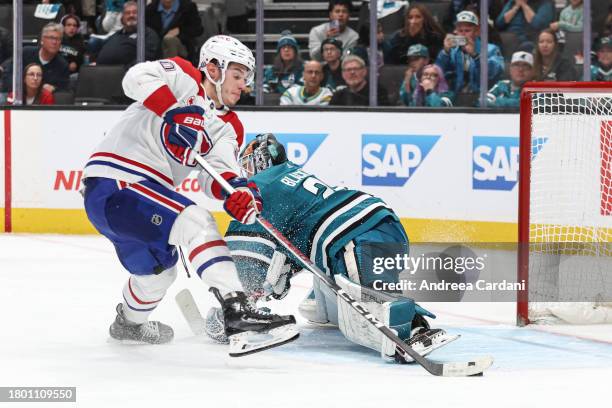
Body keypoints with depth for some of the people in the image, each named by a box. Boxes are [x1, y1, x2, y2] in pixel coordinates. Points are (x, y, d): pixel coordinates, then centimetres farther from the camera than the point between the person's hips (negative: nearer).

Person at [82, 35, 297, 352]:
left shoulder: (228, 127, 13)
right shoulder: (184, 80, -7)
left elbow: (217, 175, -3)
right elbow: (138, 77, -27)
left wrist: (238, 190, -25)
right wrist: (175, 113, -35)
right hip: (113, 185, -10)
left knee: (158, 270, 29)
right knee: (194, 221, -27)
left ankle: (129, 323, 59)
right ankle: (235, 309, -37)